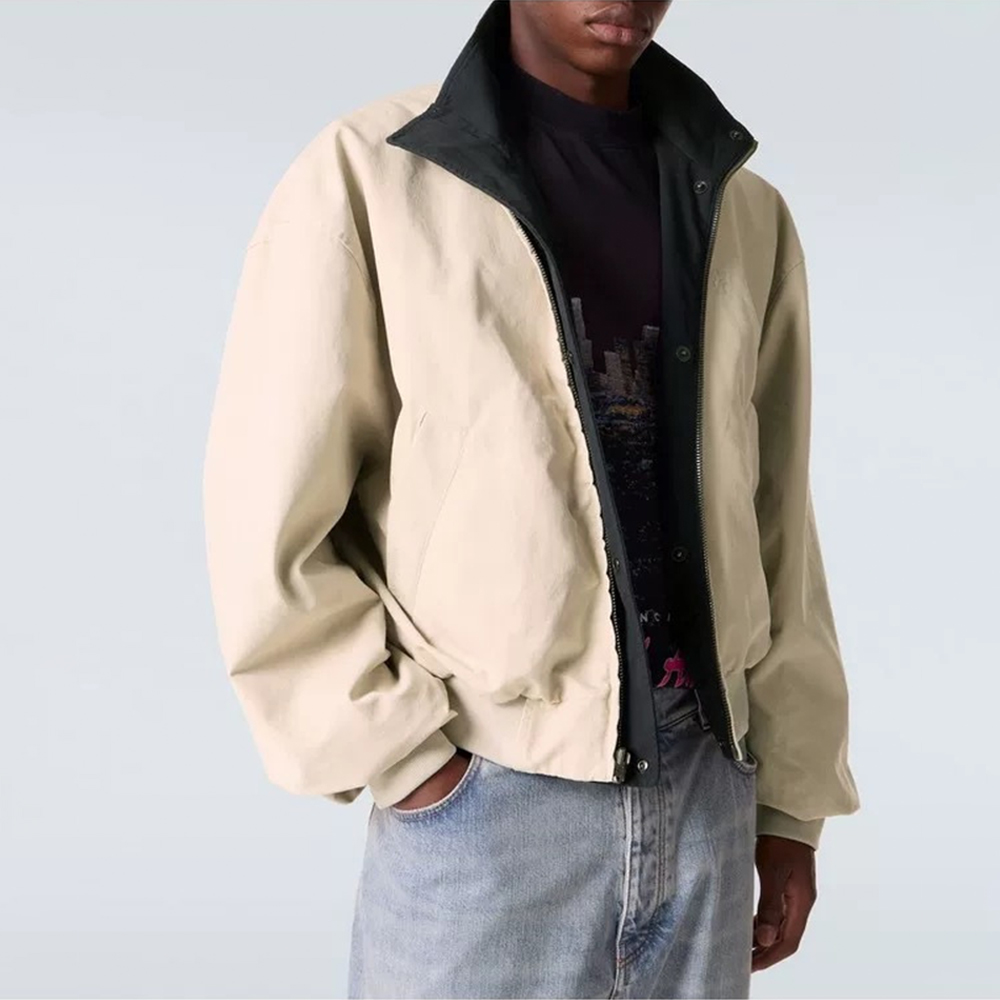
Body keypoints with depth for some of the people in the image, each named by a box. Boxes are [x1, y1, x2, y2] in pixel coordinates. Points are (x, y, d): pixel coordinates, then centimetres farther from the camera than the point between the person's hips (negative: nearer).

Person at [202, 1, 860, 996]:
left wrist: (791, 800, 9)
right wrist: (405, 757, -9)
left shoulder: (747, 216, 6)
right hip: (482, 809, -3)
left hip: (706, 800, 4)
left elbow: (774, 534, 9)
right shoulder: (369, 176, -6)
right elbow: (270, 531, -7)